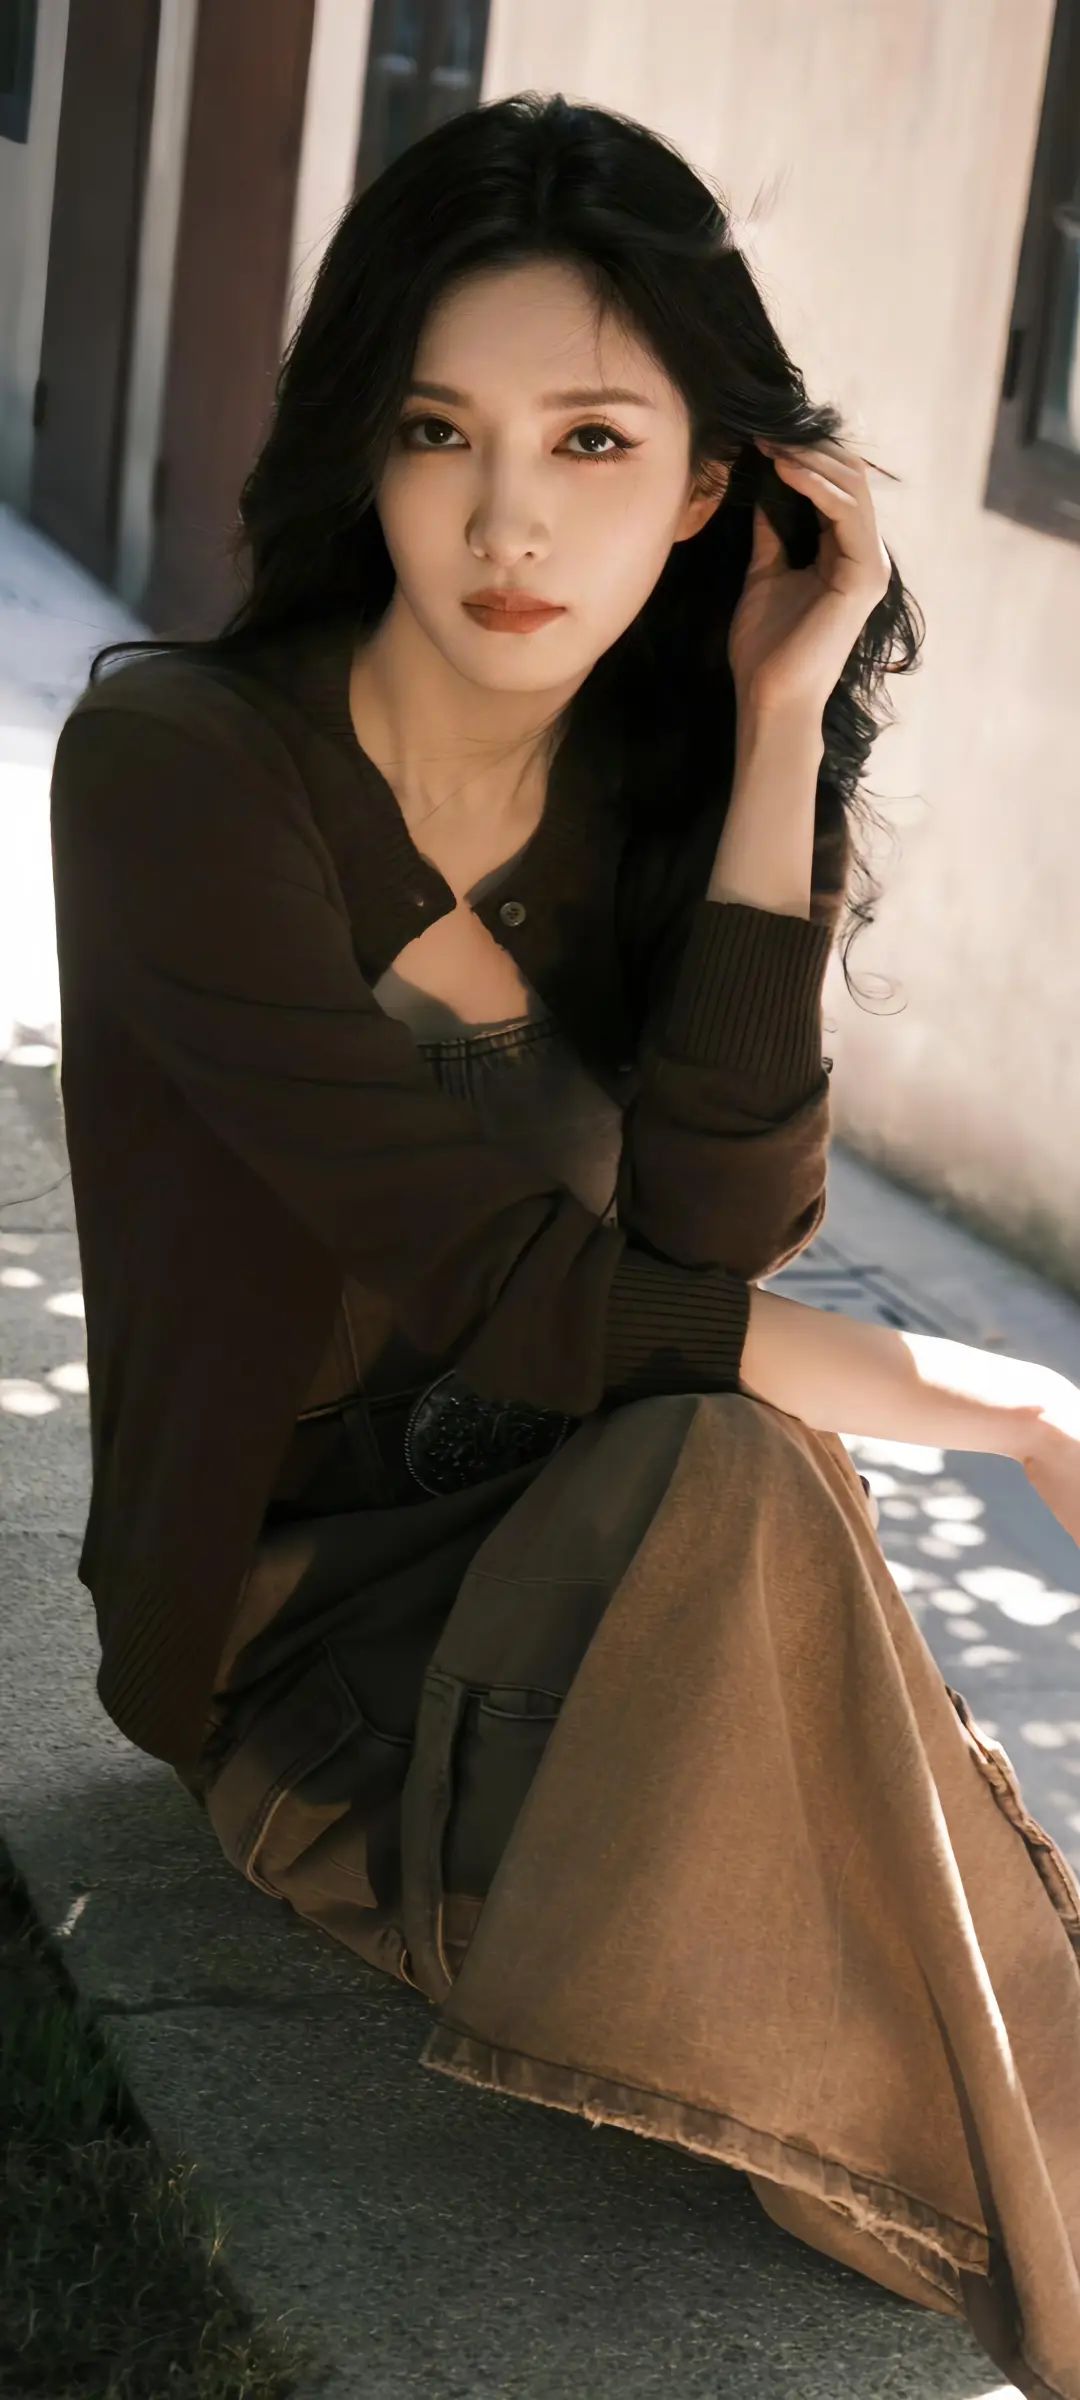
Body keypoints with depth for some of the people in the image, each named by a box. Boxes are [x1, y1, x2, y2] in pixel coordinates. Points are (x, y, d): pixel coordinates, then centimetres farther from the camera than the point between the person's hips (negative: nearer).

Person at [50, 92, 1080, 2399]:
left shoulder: (652, 789, -1)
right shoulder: (183, 765, -19)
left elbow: (718, 1240, -16)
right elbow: (520, 1290, -23)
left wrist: (780, 744, -17)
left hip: (603, 1560, 5)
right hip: (291, 1621, -5)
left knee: (730, 1483, -26)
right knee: (736, 1478, -29)